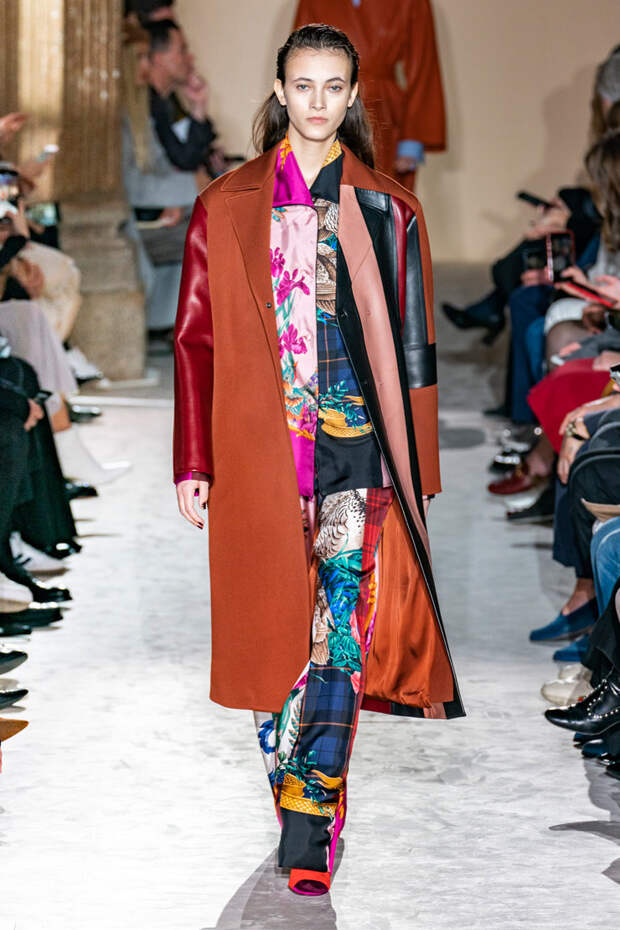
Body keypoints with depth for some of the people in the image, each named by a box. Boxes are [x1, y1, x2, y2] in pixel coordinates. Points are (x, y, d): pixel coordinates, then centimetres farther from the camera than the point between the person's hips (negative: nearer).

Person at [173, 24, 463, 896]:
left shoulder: (388, 210, 7)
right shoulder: (226, 208, 7)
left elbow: (412, 347, 10)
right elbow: (196, 339, 6)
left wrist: (416, 473, 7)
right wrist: (194, 464, 0)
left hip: (355, 443, -1)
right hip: (259, 447, 1)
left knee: (341, 626, -13)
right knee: (275, 628, 4)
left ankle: (306, 827, -15)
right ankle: (307, 812, 17)